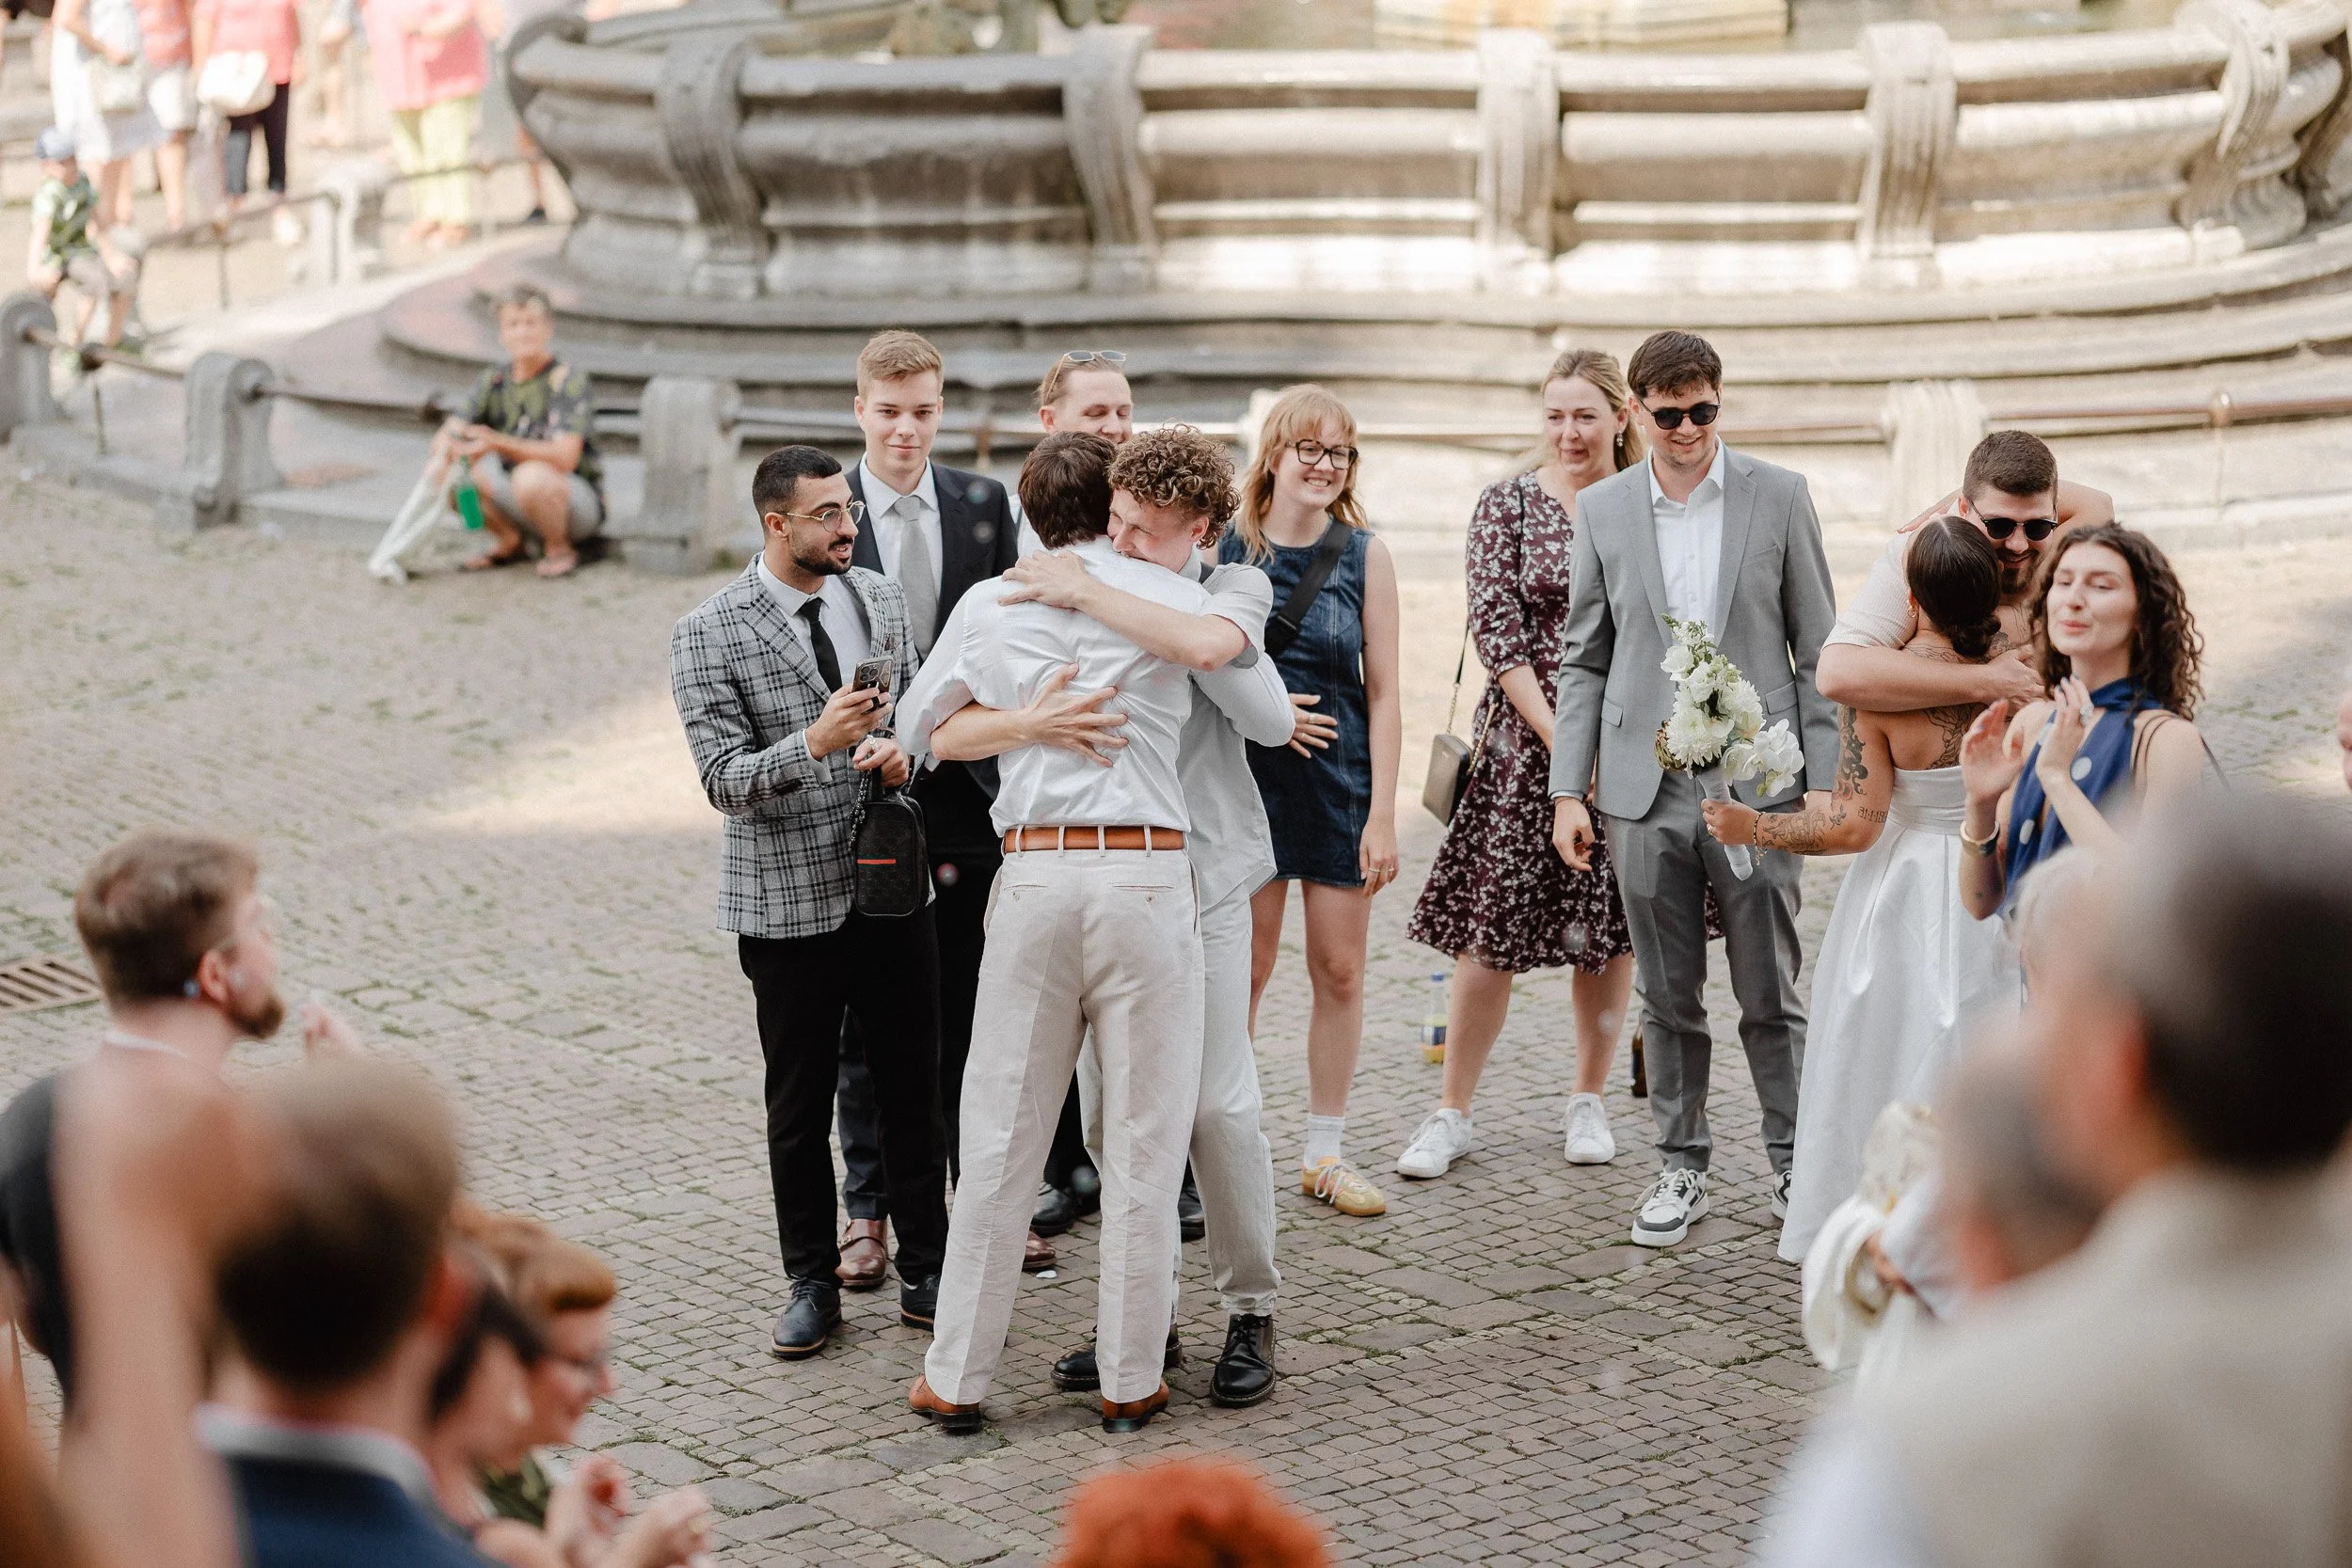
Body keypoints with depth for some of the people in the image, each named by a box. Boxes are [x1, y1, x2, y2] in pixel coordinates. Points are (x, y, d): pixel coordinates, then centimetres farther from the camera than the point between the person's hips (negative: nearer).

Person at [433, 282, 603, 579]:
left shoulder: (569, 381, -15)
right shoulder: (494, 382, 3)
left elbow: (565, 456, -27)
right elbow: (448, 433, -3)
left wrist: (497, 443, -39)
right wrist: (443, 452, -30)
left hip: (579, 501, -6)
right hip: (514, 501, 6)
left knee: (531, 476, -38)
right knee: (449, 470, -12)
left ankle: (560, 549, -9)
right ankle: (509, 541, 7)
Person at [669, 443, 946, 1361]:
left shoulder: (881, 597, 6)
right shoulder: (709, 636, -9)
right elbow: (723, 779, -13)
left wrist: (898, 747, -6)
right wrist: (813, 744, -29)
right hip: (788, 901, -4)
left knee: (913, 1091, 9)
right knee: (799, 1105, 7)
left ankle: (925, 1273, 22)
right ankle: (811, 1285, 21)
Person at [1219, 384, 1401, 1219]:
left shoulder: (1365, 554, 1)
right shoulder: (1226, 549, -1)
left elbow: (1384, 694, 0)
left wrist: (1382, 814, -5)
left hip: (1340, 779, 1)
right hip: (1246, 778, -1)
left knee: (1339, 970, 4)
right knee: (1244, 968, 0)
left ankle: (1324, 1152, 16)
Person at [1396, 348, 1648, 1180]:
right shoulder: (1509, 504, 0)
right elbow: (1496, 628, -6)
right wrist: (1557, 735, -13)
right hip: (1526, 741, -2)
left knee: (1611, 927, 8)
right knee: (1491, 928, -1)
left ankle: (1589, 1100, 24)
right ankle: (1452, 1113, 10)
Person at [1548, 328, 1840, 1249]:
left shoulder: (1779, 497, 1)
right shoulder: (1601, 510, 6)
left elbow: (1817, 649, 3)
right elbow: (1584, 660, 9)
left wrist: (1829, 782, -3)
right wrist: (1568, 791, 3)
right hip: (1645, 791, 2)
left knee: (1770, 996, 3)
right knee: (1668, 998, 9)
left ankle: (1794, 1163, 16)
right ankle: (1682, 1166, 20)